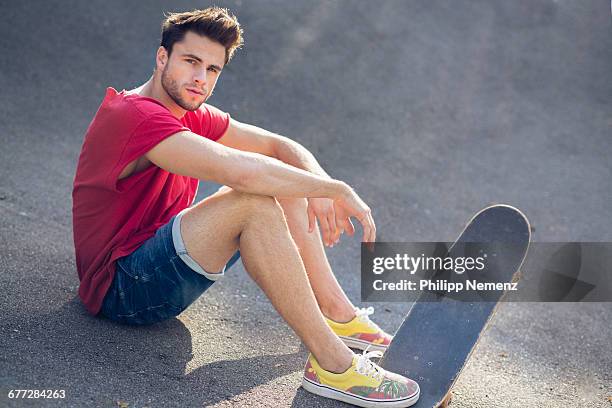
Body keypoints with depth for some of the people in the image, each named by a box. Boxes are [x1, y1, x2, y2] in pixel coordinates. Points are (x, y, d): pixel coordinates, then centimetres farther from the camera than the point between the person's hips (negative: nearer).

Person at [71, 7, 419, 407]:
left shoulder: (193, 116, 8)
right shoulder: (135, 115, -22)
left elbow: (281, 146, 6)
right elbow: (240, 170, -35)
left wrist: (320, 187, -16)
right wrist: (338, 189, -26)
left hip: (158, 264, 10)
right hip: (120, 288, -9)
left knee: (283, 182, 4)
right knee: (254, 201, -30)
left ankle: (336, 311, 0)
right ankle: (332, 365, -26)